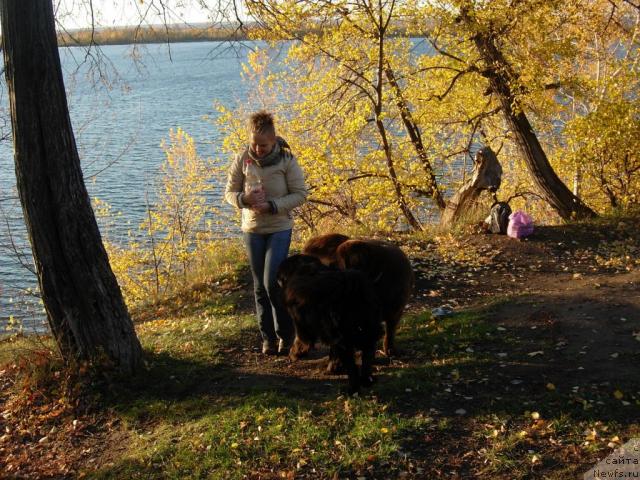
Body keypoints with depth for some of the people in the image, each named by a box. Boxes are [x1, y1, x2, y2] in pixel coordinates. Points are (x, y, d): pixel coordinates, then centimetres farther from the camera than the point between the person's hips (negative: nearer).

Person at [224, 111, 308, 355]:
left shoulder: (286, 159, -11)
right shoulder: (242, 160, -4)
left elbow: (300, 194, -8)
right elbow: (230, 192, 4)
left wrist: (272, 205, -20)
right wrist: (244, 198, -18)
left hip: (279, 228, -3)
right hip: (252, 229, 3)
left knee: (273, 282, -11)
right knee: (260, 286, 8)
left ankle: (286, 333, 9)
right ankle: (268, 337, 20)